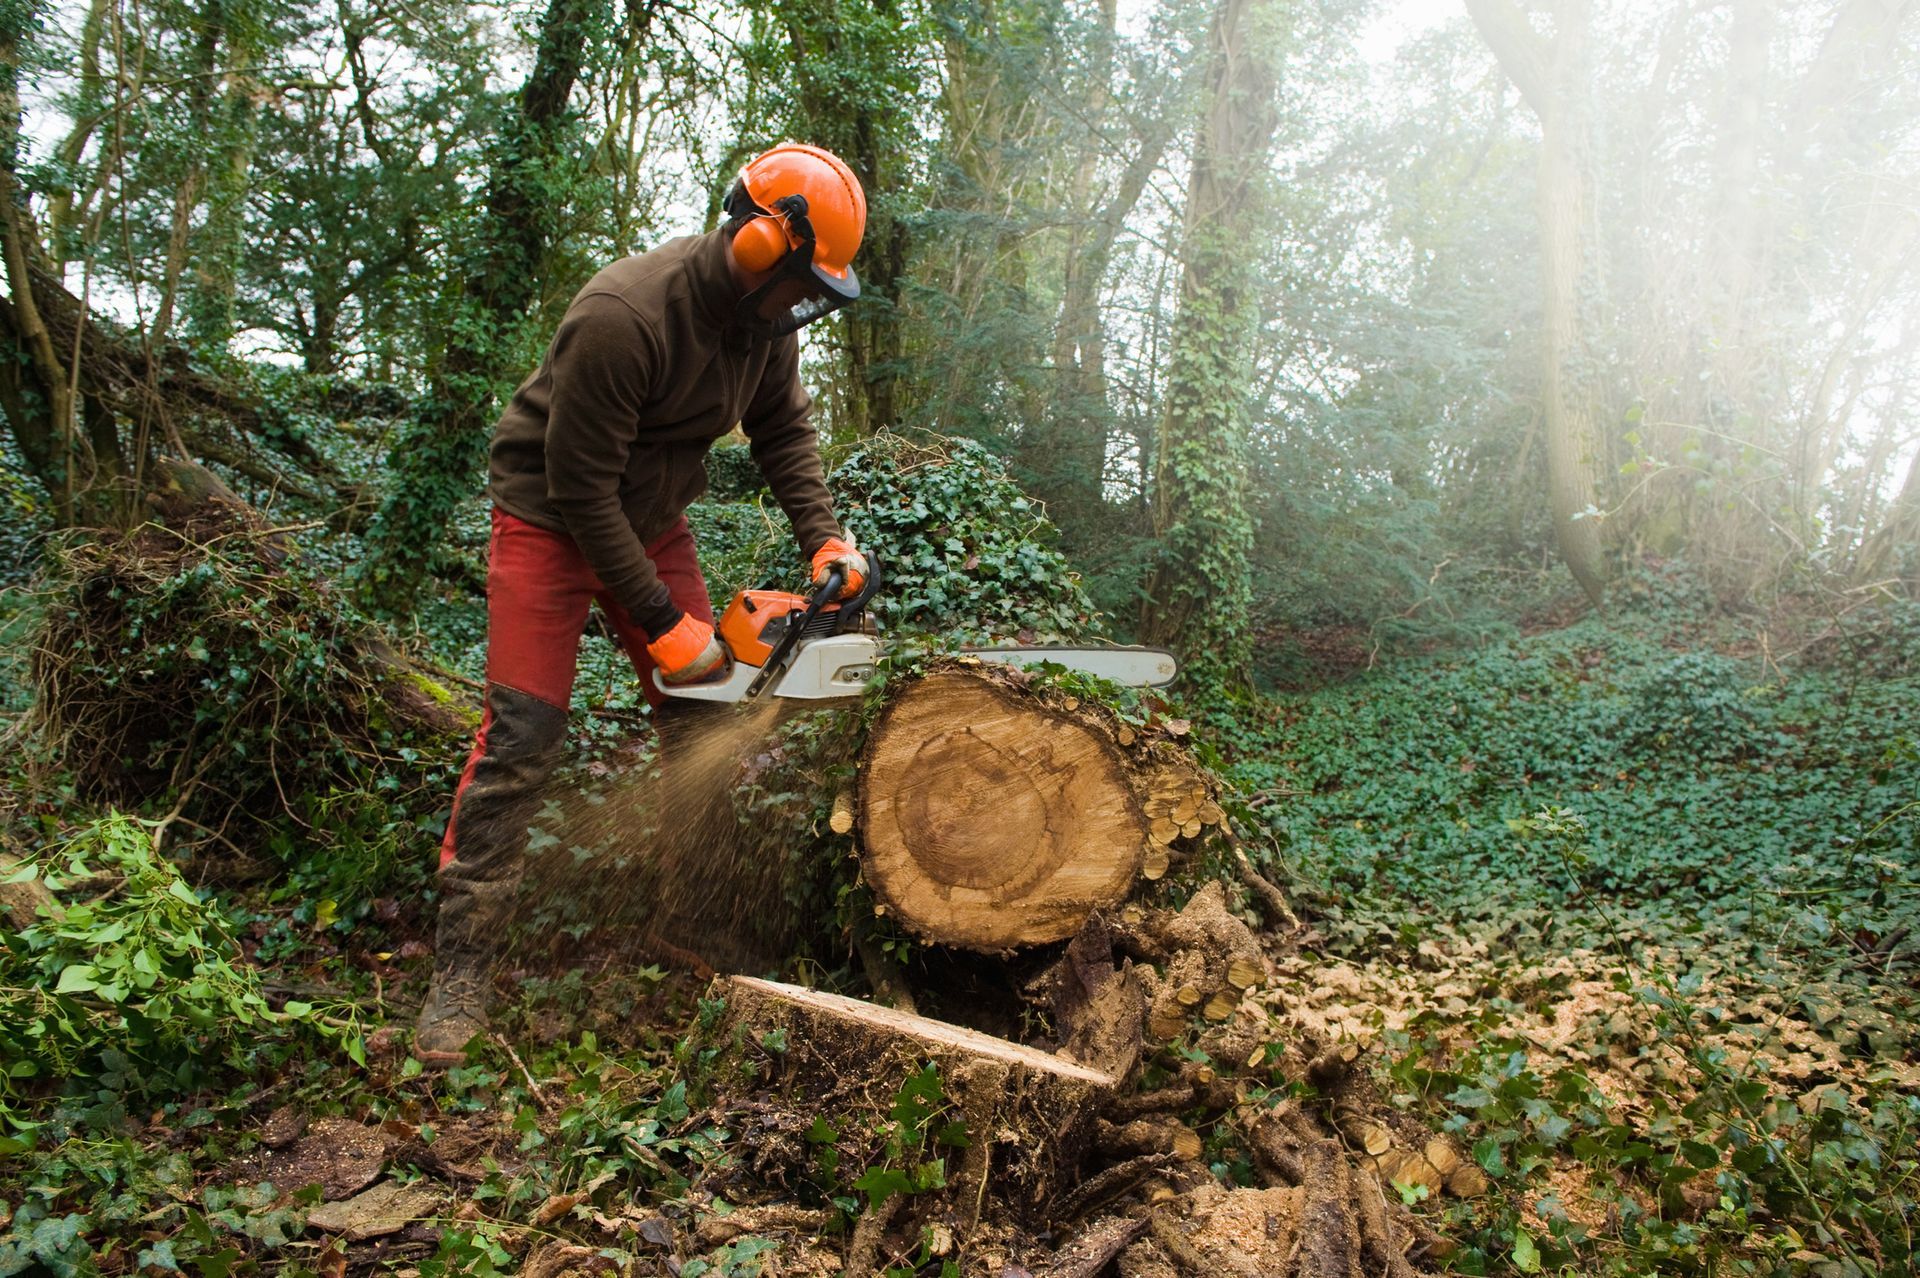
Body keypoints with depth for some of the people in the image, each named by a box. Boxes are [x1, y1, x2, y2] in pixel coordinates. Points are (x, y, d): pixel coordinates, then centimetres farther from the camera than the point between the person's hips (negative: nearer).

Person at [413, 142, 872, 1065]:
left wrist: (825, 540, -9)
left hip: (651, 520, 7)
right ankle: (461, 968, -3)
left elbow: (783, 427, 4)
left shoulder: (763, 312, -8)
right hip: (552, 522, -7)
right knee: (521, 734, -11)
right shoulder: (624, 317, -32)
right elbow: (581, 486, -27)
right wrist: (660, 622, -24)